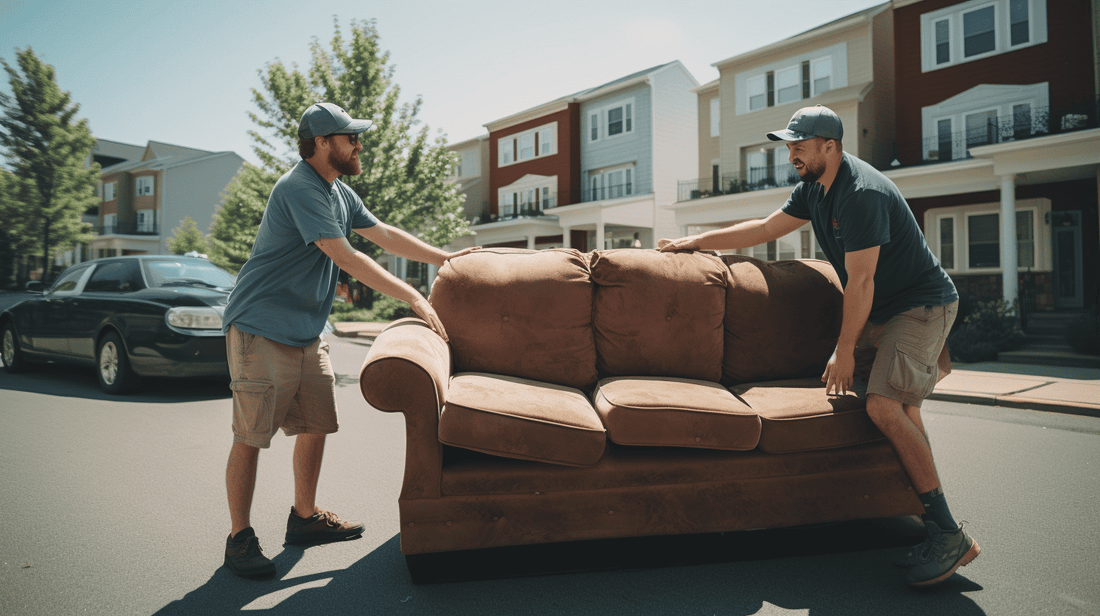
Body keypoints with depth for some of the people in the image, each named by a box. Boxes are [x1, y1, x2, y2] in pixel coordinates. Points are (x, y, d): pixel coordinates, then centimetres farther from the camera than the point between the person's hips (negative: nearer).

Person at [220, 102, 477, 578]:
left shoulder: (339, 193, 13)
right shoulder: (300, 188, -18)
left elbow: (383, 234, 20)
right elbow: (346, 257, -25)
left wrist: (444, 258, 16)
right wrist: (413, 297, -25)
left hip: (307, 333, 9)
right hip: (261, 329, -9)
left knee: (315, 426, 12)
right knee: (250, 436, -3)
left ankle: (305, 517, 29)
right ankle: (239, 539, 11)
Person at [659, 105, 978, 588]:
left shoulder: (862, 194, -23)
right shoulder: (813, 188, 7)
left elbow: (860, 282, -23)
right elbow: (766, 228, 16)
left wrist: (845, 353, -17)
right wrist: (698, 241, 16)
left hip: (922, 305, -10)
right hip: (881, 311, 10)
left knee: (883, 406, -23)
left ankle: (950, 536, -14)